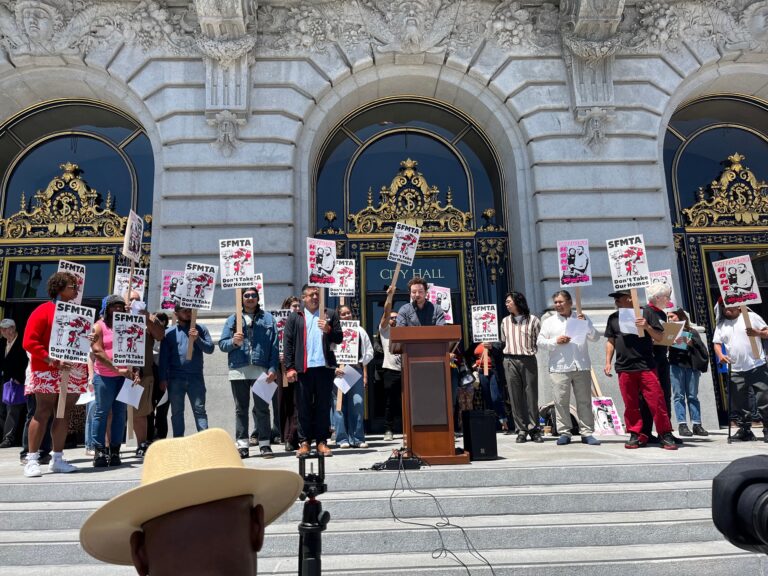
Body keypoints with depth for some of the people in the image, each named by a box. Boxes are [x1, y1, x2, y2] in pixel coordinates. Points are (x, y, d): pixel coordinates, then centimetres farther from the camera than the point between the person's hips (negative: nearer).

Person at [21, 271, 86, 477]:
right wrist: (50, 360, -19)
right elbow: (29, 341, -11)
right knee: (43, 413, -6)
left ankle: (57, 459, 13)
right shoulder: (43, 310, -4)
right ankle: (32, 460, 2)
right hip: (48, 371, -6)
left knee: (64, 415, 6)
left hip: (73, 371, 6)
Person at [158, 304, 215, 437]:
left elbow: (210, 349, 1)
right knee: (177, 412, 8)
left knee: (199, 410, -1)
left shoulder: (200, 329, 8)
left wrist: (197, 339, -14)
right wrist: (163, 379, -2)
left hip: (196, 377, 0)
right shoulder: (169, 332, 6)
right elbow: (163, 357, 4)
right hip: (175, 378, 1)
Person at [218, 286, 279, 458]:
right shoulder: (232, 319, 12)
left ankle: (264, 444, 8)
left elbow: (274, 345, 2)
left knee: (262, 408, 2)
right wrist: (234, 342, -13)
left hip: (261, 369, -2)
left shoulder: (268, 318, 8)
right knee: (241, 409, 8)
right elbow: (222, 344, 8)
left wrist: (273, 368, -7)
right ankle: (242, 444, 13)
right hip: (238, 370, 2)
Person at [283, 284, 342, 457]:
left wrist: (328, 330, -12)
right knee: (304, 407, 4)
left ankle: (322, 442, 13)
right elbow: (287, 342, 4)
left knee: (323, 406, 5)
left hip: (325, 366, 1)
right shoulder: (295, 318, 10)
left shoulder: (330, 315, 13)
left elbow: (339, 338, 8)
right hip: (303, 368, -1)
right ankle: (304, 442, 13)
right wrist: (289, 367, -5)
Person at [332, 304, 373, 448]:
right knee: (340, 405, -4)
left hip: (356, 370, 2)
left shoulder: (360, 330, 13)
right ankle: (343, 439, 4)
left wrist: (360, 363, 1)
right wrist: (335, 367, -12)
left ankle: (357, 438, 4)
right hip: (338, 371, -2)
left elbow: (369, 352, 15)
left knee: (357, 403, -3)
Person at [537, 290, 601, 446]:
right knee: (561, 401, -2)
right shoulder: (549, 322, 12)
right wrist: (555, 341, -9)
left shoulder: (582, 318, 13)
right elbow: (540, 342, 6)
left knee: (584, 400, 2)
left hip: (582, 367, 1)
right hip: (559, 368, 0)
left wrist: (585, 324, -9)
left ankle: (587, 433, 9)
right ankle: (564, 433, 6)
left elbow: (595, 338, 6)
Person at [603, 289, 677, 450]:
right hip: (624, 368, 3)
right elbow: (610, 341, 19)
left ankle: (665, 435, 7)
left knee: (656, 402, -4)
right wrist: (608, 362, 11)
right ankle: (635, 435, 16)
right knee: (630, 405, 6)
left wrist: (647, 327, -13)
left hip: (646, 366, -3)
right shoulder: (613, 318, 13)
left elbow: (659, 337, 4)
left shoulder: (646, 313, 3)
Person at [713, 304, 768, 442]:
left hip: (757, 367, -3)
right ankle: (745, 430, 18)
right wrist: (720, 355, -7)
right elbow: (717, 343, 12)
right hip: (735, 371, 3)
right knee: (740, 403, 8)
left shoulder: (751, 317, 4)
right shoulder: (721, 325, 13)